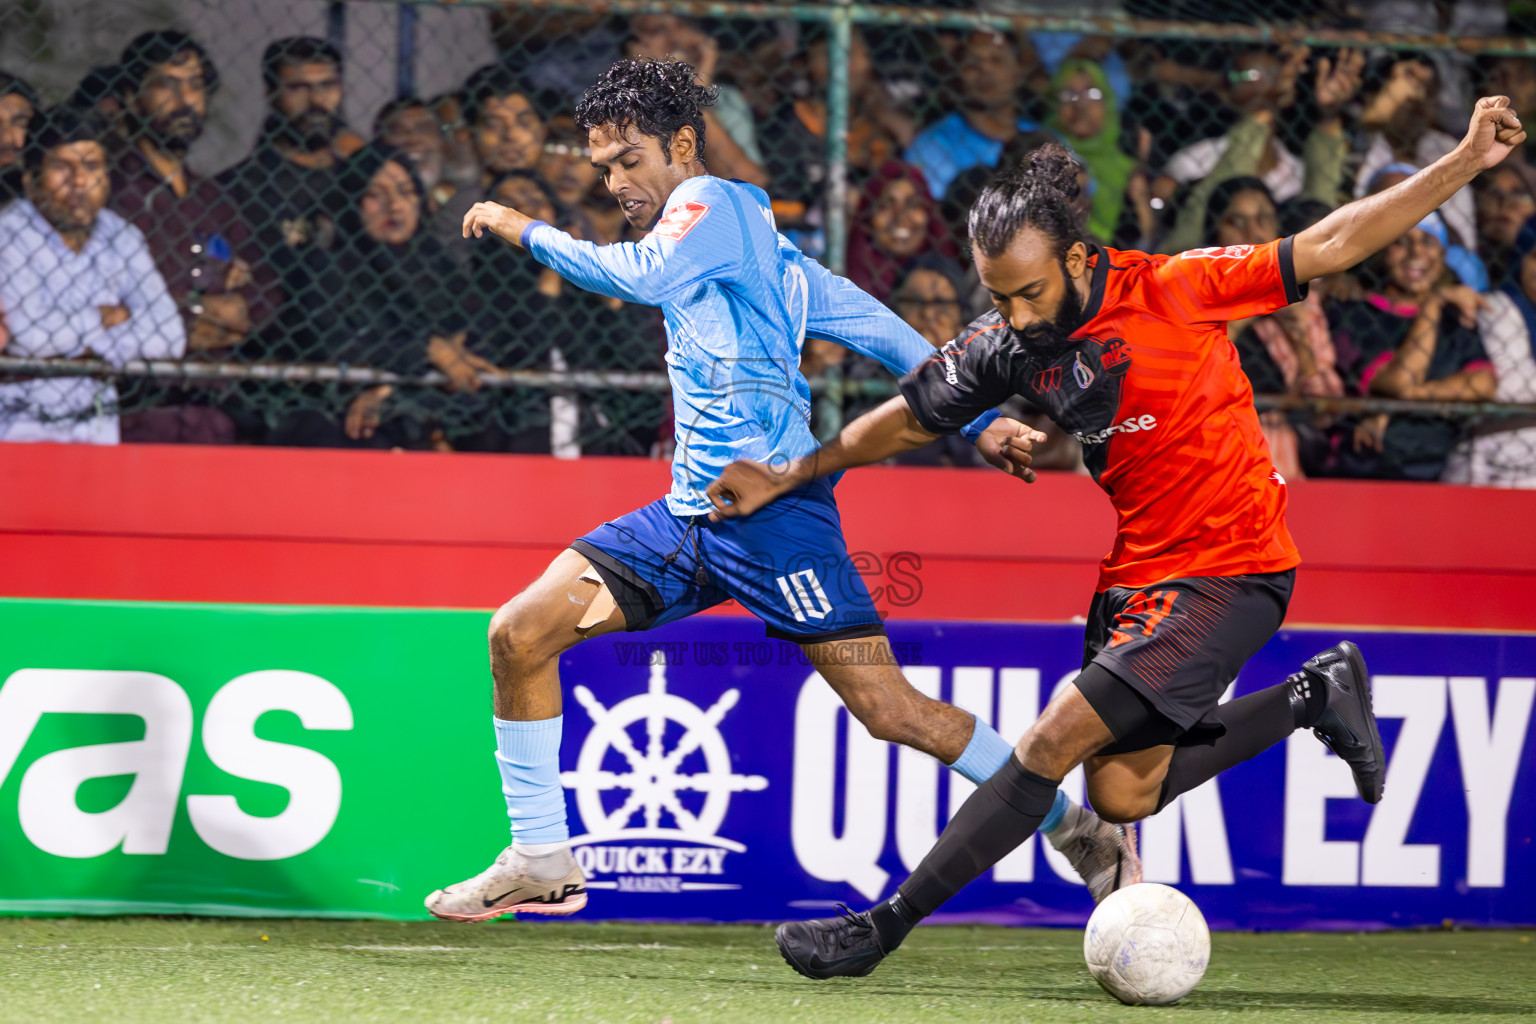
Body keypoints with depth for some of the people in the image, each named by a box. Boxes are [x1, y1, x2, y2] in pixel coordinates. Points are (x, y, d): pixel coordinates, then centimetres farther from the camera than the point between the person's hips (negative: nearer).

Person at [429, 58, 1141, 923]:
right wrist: (982, 423, 14)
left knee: (888, 709, -12)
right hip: (691, 516, 10)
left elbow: (642, 276, -21)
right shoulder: (755, 246, 23)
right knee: (519, 636, 0)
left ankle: (1085, 834, 0)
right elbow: (878, 327, 19)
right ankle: (541, 859, 8)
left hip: (771, 506, -10)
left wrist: (528, 231, -9)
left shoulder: (714, 201, -1)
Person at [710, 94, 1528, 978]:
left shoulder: (1175, 289, -16)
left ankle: (884, 927, -7)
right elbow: (911, 420, 13)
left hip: (1229, 572, -7)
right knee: (1120, 793, 6)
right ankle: (1314, 697, 24)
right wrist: (785, 478, 11)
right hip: (1137, 571, 7)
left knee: (1057, 740, -15)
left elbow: (1331, 246, -11)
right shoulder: (1009, 342, -2)